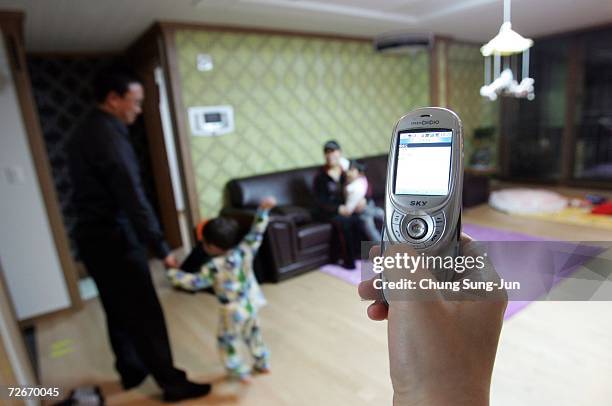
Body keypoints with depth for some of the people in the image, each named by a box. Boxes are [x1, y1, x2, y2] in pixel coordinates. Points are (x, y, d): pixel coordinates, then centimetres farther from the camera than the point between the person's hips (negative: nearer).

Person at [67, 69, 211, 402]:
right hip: (114, 238, -10)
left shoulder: (83, 133, 13)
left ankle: (131, 371, 35)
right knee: (144, 314, -1)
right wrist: (161, 247, -22)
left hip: (91, 236, 10)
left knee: (118, 311, 20)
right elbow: (132, 197, -25)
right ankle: (172, 383, 11)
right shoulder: (108, 135, -19)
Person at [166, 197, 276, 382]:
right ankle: (263, 363, 42)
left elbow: (195, 282, -22)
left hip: (233, 311, -6)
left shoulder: (214, 267, -24)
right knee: (253, 334, 26)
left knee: (228, 342, 16)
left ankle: (241, 372, 24)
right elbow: (256, 233, -8)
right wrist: (263, 209, -5)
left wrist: (173, 273, -13)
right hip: (251, 303, 6)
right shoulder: (244, 250, -13)